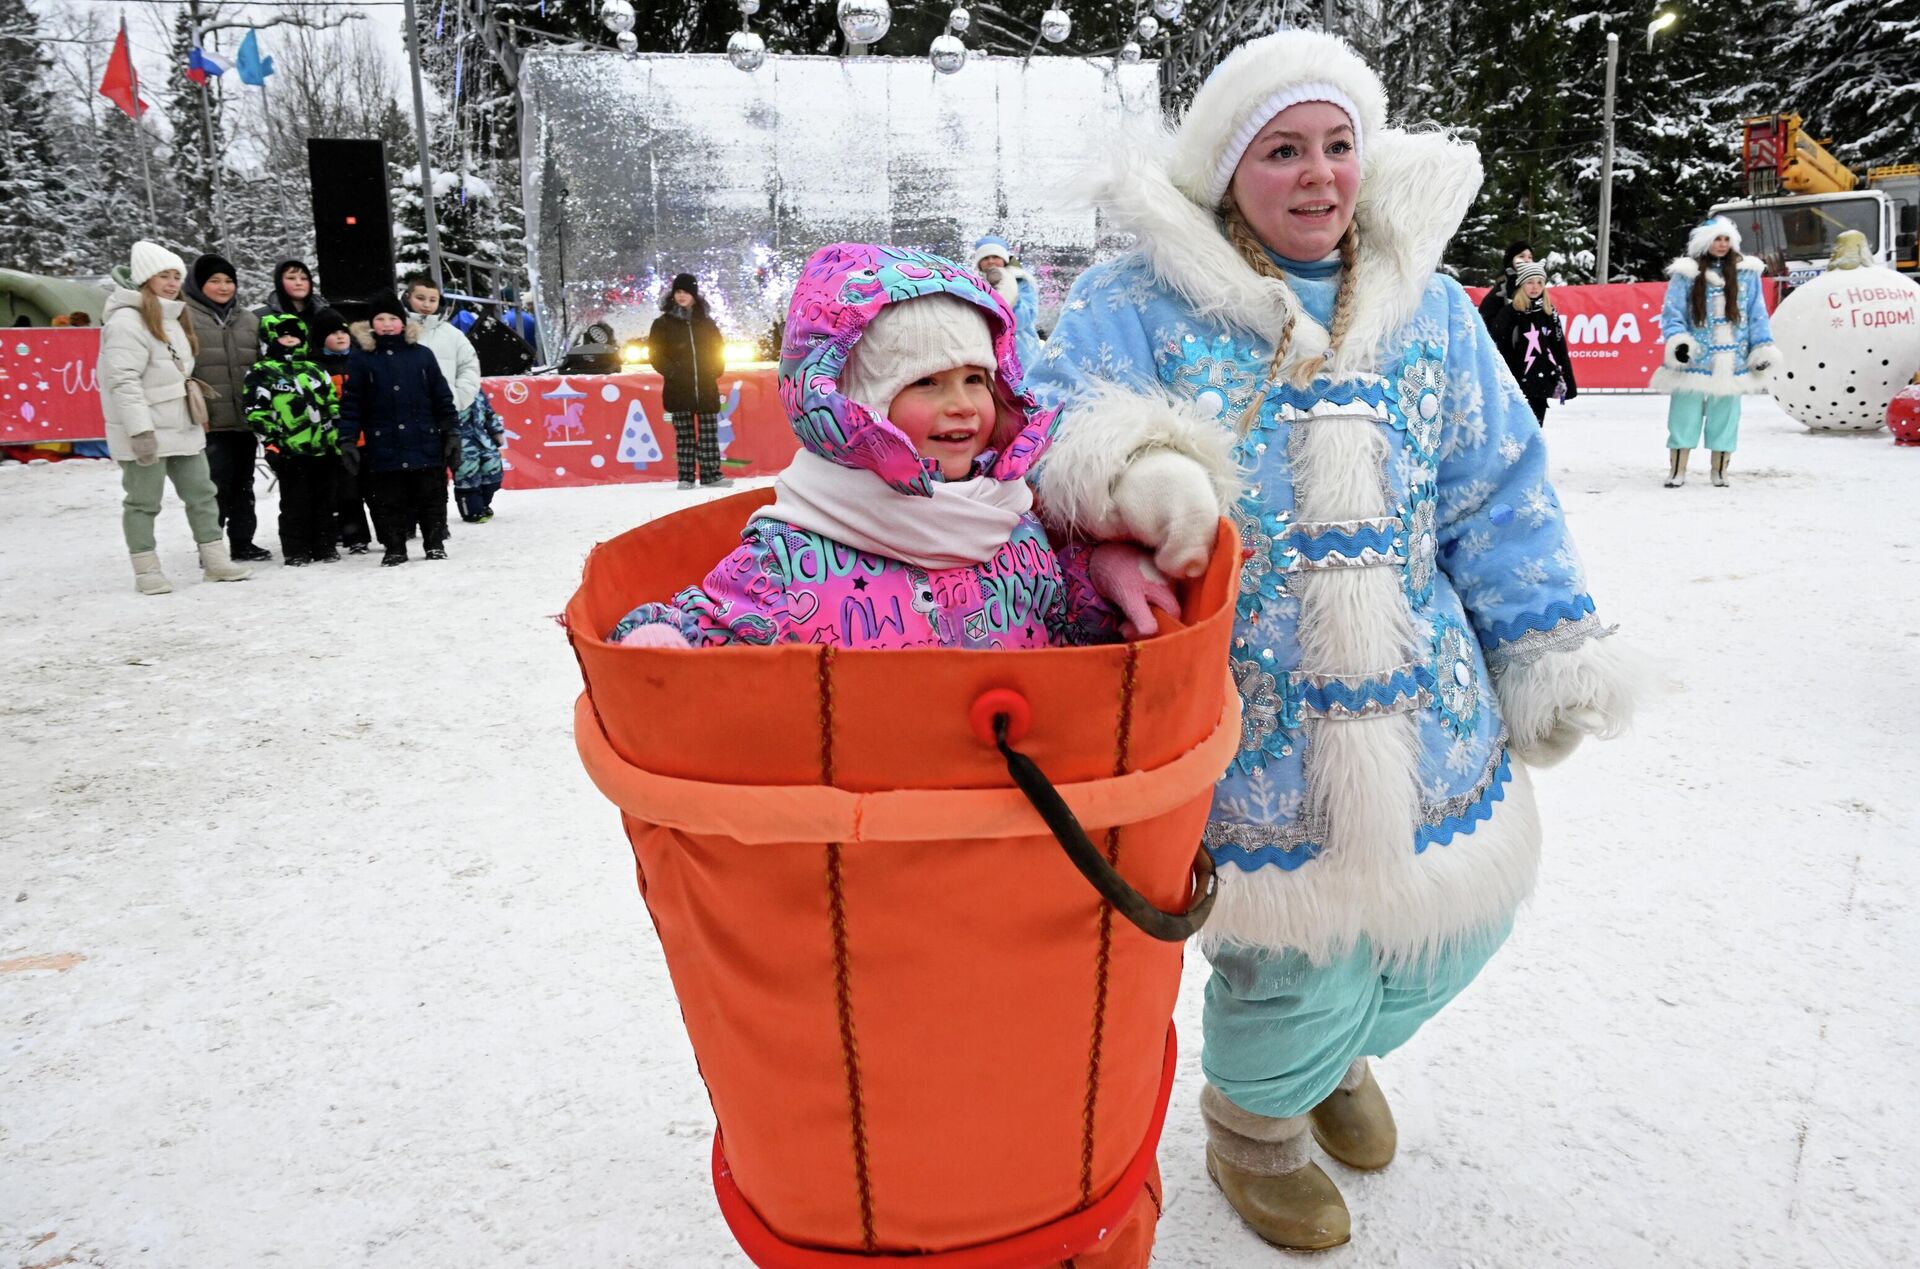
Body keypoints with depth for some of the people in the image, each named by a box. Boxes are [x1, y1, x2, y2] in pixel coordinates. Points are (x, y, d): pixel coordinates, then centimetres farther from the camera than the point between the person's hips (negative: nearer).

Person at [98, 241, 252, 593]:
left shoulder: (172, 319, 16)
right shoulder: (128, 320, -14)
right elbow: (123, 380, -21)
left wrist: (196, 411, 21)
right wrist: (140, 429, -26)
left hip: (182, 427, 9)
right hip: (146, 432, -9)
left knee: (201, 493, 9)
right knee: (144, 501, 1)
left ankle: (215, 560, 16)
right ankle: (147, 571, 8)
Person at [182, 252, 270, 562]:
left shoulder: (249, 321, 15)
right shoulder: (185, 316, -3)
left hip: (244, 419, 6)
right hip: (209, 421, -6)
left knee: (242, 484, 12)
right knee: (216, 484, -7)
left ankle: (242, 542, 22)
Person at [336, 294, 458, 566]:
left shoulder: (422, 355, 6)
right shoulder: (360, 358, 4)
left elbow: (442, 398, 8)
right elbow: (350, 403, 2)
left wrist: (451, 434, 4)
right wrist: (347, 440, -5)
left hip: (426, 445, 1)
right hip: (384, 449, -1)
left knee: (432, 498, 7)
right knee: (388, 502, 4)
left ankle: (435, 543, 19)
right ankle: (394, 548, 14)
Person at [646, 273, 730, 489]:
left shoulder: (706, 323, 11)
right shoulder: (663, 323, 5)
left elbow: (719, 348, 16)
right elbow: (655, 353, 3)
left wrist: (714, 370, 0)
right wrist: (671, 371, -9)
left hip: (706, 389, 1)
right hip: (678, 390, -1)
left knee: (709, 433, 0)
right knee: (684, 435, 1)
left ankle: (711, 473, 6)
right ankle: (686, 476, 5)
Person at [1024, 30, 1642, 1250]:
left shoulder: (1428, 305, 9)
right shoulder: (1139, 301, -4)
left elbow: (1499, 496, 11)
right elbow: (1054, 417, -14)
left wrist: (1551, 648, 11)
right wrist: (1131, 467, -37)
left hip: (1421, 698, 5)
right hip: (1251, 716, -5)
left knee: (1451, 918, 16)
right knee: (1294, 954, 2)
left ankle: (1340, 1052, 52)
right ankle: (1254, 1117, 39)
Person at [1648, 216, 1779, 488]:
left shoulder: (1746, 273, 7)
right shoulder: (1686, 273, -1)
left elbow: (1757, 314, 9)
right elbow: (1672, 312, -4)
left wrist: (1763, 348, 2)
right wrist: (1677, 340, -20)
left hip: (1731, 362, 3)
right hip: (1694, 361, -2)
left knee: (1725, 416, 9)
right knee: (1685, 415, 1)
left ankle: (1720, 471, 19)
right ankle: (1677, 471, 10)